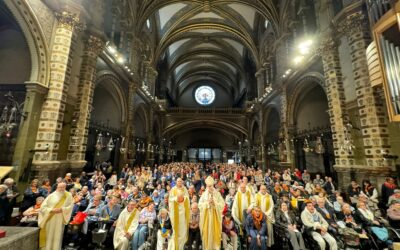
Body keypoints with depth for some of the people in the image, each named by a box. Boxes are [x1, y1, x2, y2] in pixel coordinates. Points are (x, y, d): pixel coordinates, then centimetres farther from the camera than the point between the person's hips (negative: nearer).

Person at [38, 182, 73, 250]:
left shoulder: (68, 196, 3)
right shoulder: (51, 195, 1)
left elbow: (70, 206, 0)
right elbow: (43, 207, -2)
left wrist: (62, 209, -15)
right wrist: (51, 210, -17)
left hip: (60, 220, 0)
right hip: (49, 219, 0)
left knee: (57, 236, 5)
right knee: (48, 236, 6)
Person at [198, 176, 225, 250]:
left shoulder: (217, 194, -3)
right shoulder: (204, 194, 0)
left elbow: (222, 204, -6)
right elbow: (200, 204, -4)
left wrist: (214, 203, -18)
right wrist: (207, 203, -16)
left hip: (215, 216, -1)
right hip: (206, 216, 1)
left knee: (215, 231, 4)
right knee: (207, 231, 5)